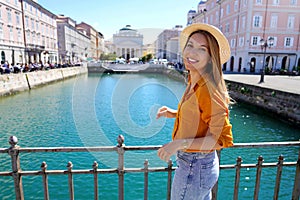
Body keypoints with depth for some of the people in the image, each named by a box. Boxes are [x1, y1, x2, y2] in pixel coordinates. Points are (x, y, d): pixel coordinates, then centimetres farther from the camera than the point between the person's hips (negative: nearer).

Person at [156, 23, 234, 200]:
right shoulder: (194, 83, 3)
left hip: (195, 168, -9)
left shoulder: (208, 90, -25)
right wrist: (174, 113, 3)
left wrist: (180, 144, -29)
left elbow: (223, 139, -25)